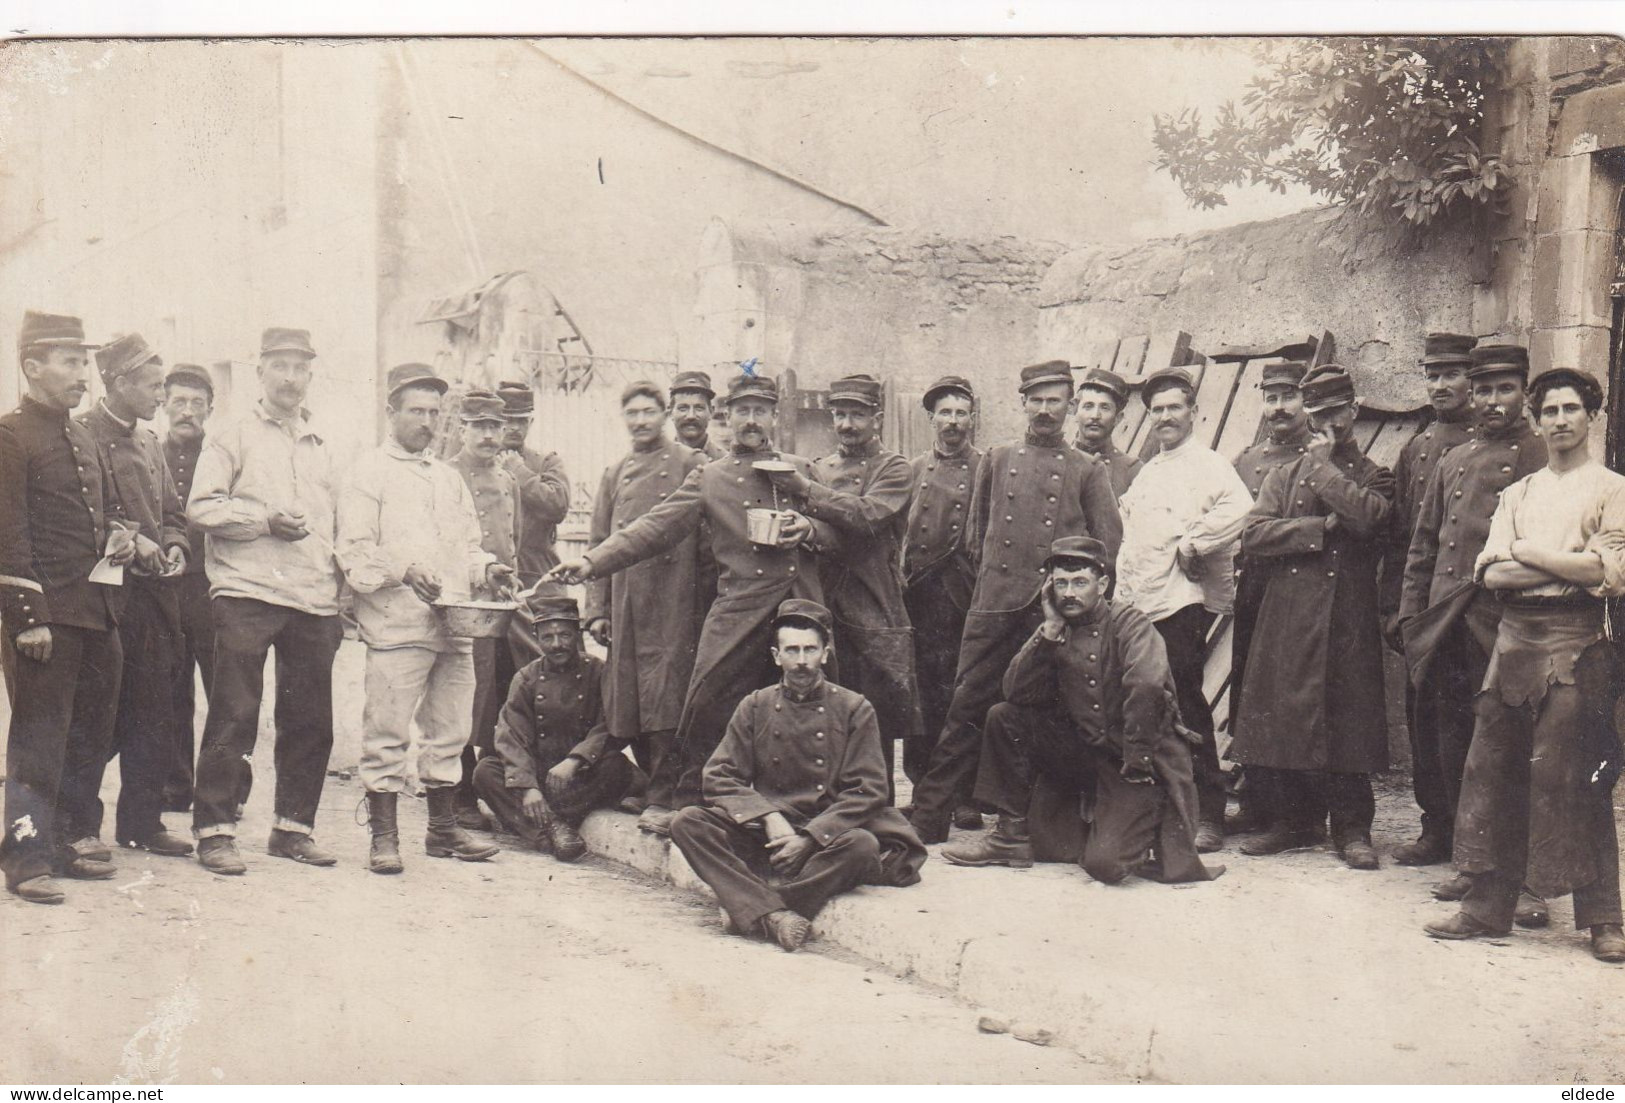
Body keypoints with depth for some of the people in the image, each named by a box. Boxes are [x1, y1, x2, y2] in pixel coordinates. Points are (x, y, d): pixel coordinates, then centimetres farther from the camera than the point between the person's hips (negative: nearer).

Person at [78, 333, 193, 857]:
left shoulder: (149, 441, 18)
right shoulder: (84, 435, -8)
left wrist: (174, 545, 5)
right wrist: (130, 541, -18)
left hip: (154, 592, 8)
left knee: (154, 715, 9)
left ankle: (142, 821, 19)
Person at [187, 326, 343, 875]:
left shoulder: (320, 447, 21)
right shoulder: (233, 437, 6)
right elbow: (201, 507, -4)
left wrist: (338, 592, 16)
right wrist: (265, 520, -13)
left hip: (313, 600, 5)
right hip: (247, 594, -5)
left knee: (310, 720, 6)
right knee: (233, 716, -5)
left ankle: (293, 826, 16)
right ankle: (214, 830, 1)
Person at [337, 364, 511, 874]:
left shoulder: (449, 477, 23)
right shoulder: (370, 472, 2)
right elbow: (354, 553, -6)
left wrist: (486, 569, 5)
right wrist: (404, 571, -20)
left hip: (454, 624, 7)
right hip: (396, 624, -7)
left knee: (449, 731, 11)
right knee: (387, 733, -6)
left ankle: (443, 828, 20)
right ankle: (383, 836, 1)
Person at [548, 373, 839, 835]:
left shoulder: (803, 470, 17)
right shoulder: (709, 477, 10)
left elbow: (838, 530, 20)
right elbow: (656, 528, 1)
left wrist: (808, 530, -5)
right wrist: (592, 563, -11)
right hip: (738, 611, -1)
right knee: (705, 709, -8)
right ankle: (689, 810, 7)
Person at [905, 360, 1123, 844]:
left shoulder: (1088, 470, 9)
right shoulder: (997, 460, 14)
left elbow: (1109, 541, 9)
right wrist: (995, 574, 12)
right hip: (994, 605, 1)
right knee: (966, 708, -1)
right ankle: (928, 819, 2)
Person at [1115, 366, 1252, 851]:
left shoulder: (1206, 464, -2)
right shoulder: (1146, 474, 24)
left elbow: (1238, 509, -21)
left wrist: (1192, 545, -16)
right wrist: (1122, 597, 19)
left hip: (1186, 601, -7)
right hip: (1142, 605, 7)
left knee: (1187, 709, -8)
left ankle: (1208, 816, -2)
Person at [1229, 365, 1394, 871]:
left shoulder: (1374, 475, 10)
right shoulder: (1284, 476, 16)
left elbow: (1368, 516, -14)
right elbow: (1253, 535, 0)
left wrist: (1325, 465, -4)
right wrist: (1321, 528, -8)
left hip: (1348, 618, -2)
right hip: (1289, 615, 2)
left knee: (1348, 718, -2)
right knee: (1288, 714, 3)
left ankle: (1352, 827, 8)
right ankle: (1298, 821, 16)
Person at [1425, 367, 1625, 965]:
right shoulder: (1516, 494, 18)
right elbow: (1491, 572, 5)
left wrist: (1528, 553, -4)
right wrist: (1568, 567, -8)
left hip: (1575, 642, -5)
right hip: (1514, 638, 5)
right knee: (1496, 774, 4)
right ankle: (1490, 904, 10)